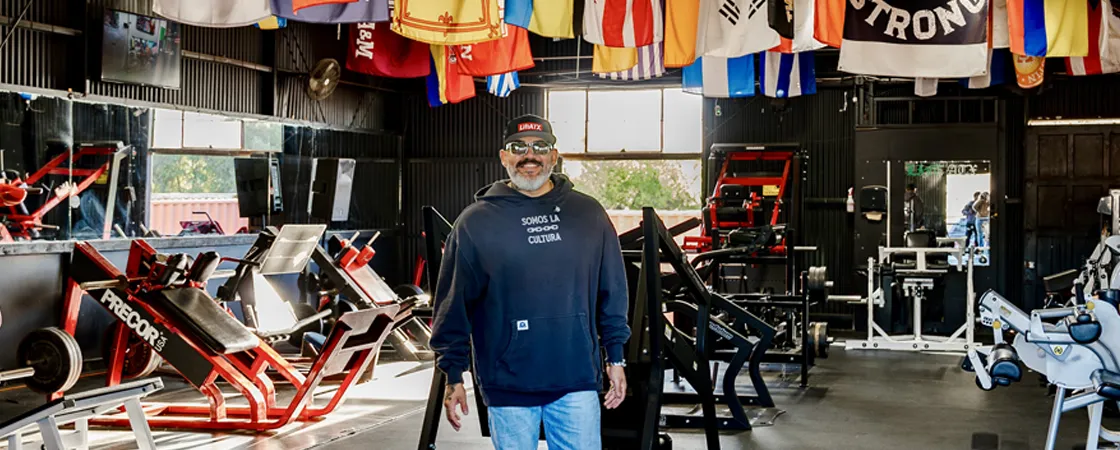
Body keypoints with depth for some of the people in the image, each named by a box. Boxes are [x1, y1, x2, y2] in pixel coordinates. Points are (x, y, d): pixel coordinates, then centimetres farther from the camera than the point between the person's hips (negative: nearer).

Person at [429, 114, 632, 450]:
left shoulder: (588, 214, 6)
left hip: (577, 379, 2)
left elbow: (612, 292, 11)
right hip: (508, 385, -1)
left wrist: (615, 358, 9)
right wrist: (453, 375, -3)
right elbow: (453, 305, 0)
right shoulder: (476, 222, 0)